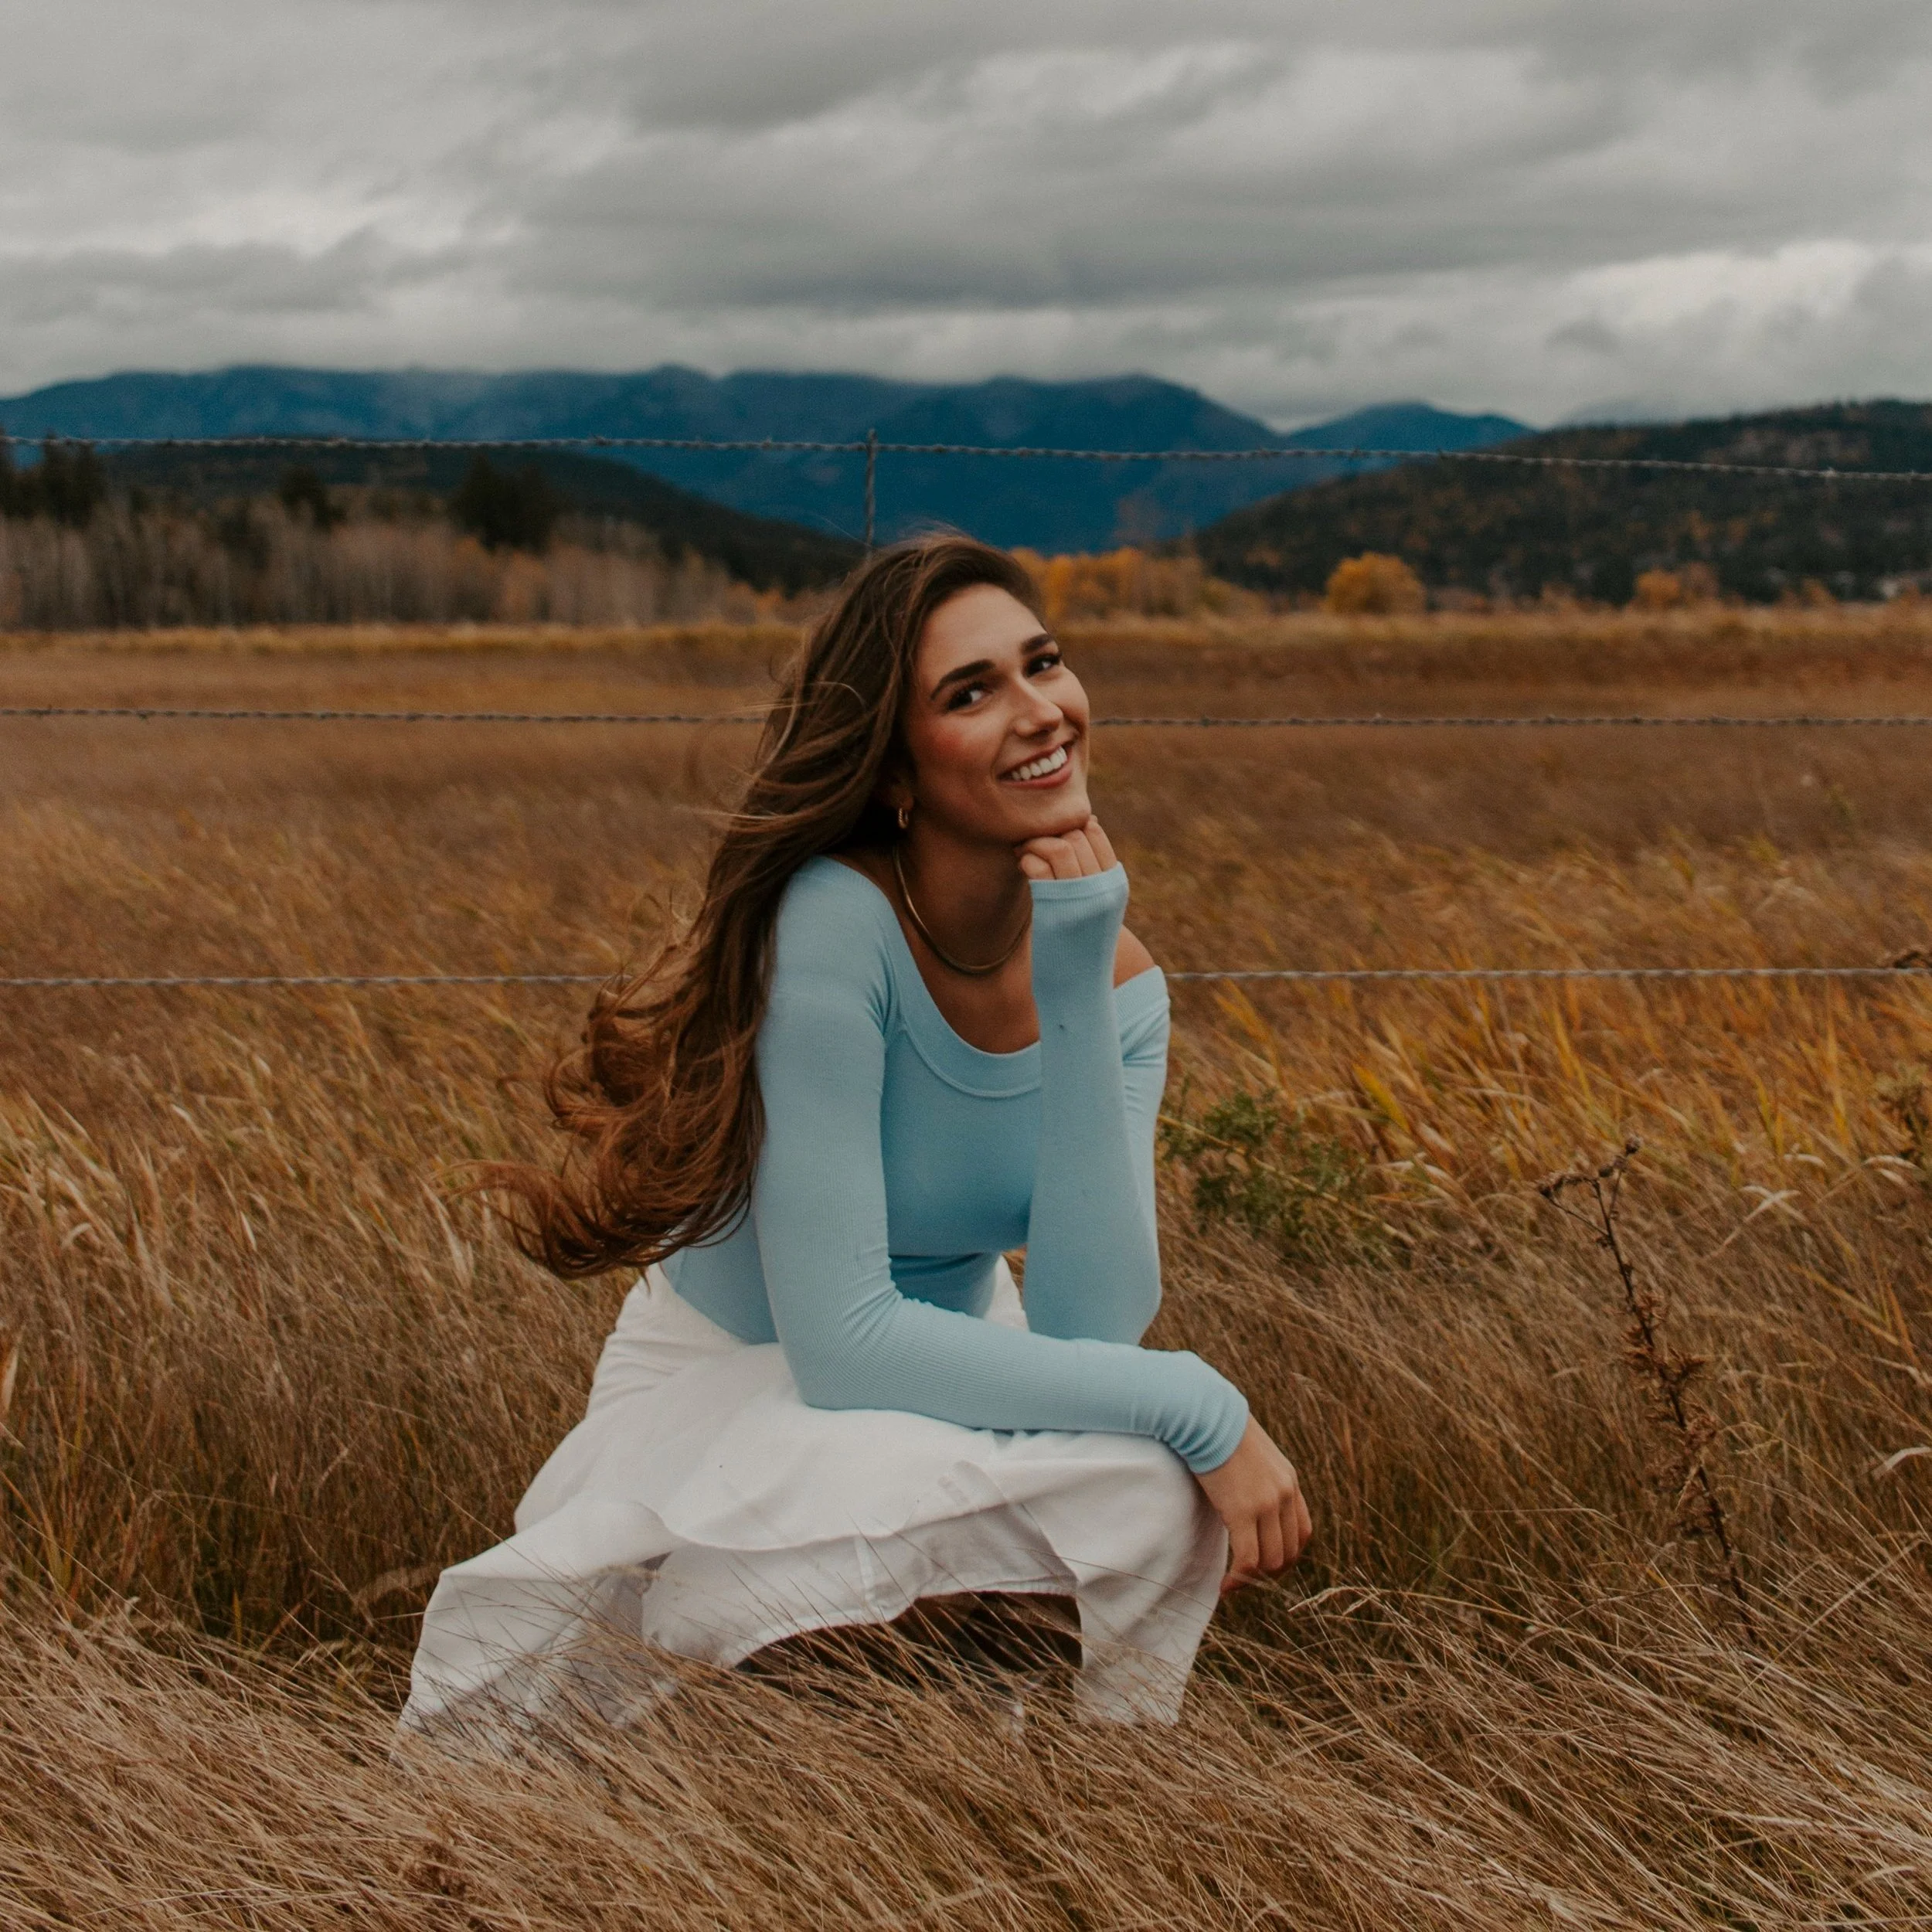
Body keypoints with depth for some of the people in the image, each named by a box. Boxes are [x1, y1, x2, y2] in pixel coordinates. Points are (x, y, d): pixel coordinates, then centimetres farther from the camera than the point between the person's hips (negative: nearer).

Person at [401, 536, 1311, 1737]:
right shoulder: (837, 923, -27)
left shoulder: (1119, 979, -9)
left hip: (941, 1386, 4)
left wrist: (1073, 988, -27)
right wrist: (1195, 1405, -29)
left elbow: (1093, 1326, -23)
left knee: (1157, 1493, -24)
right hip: (727, 1403, -4)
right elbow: (838, 1342, -30)